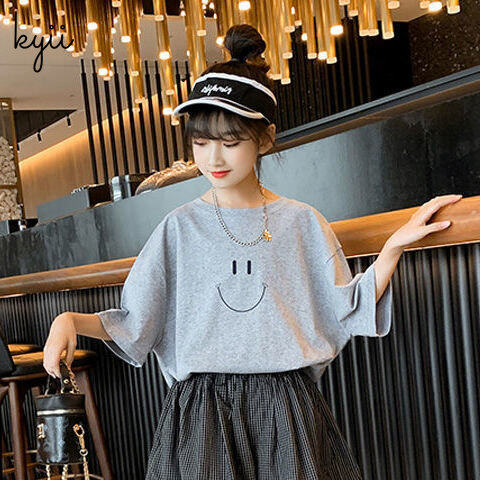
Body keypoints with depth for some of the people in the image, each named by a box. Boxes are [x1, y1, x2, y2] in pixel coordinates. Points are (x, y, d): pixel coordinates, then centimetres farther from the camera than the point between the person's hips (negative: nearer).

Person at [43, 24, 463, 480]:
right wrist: (71, 320, -12)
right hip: (201, 413, 0)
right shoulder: (180, 227, 4)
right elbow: (133, 325, 3)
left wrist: (393, 248, -3)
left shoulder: (301, 223, 4)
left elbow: (345, 313, 3)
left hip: (286, 406, 1)